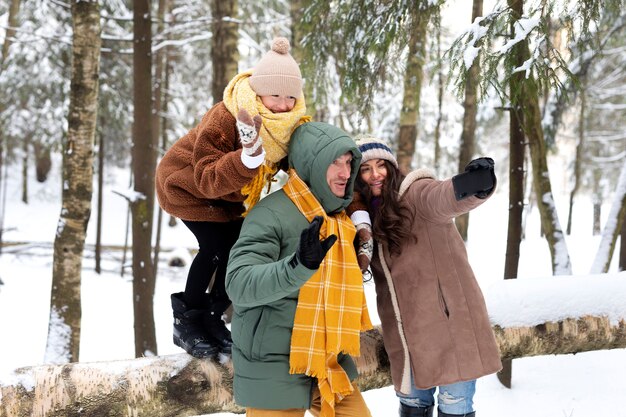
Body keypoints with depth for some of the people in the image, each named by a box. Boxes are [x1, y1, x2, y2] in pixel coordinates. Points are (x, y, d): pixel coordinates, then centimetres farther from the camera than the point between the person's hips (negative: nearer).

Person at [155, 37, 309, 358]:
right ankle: (186, 322, 0)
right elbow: (208, 180, -44)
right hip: (187, 183, -6)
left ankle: (212, 318, 17)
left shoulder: (292, 123, -20)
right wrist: (249, 155, -61)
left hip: (229, 194, 6)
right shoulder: (224, 119, -38)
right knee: (215, 244, -20)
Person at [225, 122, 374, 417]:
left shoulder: (338, 217, 11)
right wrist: (299, 266, -41)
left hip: (329, 363, 7)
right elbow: (239, 283, -28)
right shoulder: (272, 214, -16)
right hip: (274, 369, -7)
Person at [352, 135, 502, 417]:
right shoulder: (365, 215, 9)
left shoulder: (415, 193, -10)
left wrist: (473, 185, -55)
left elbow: (445, 197, -34)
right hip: (408, 333, 6)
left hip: (449, 322, -6)